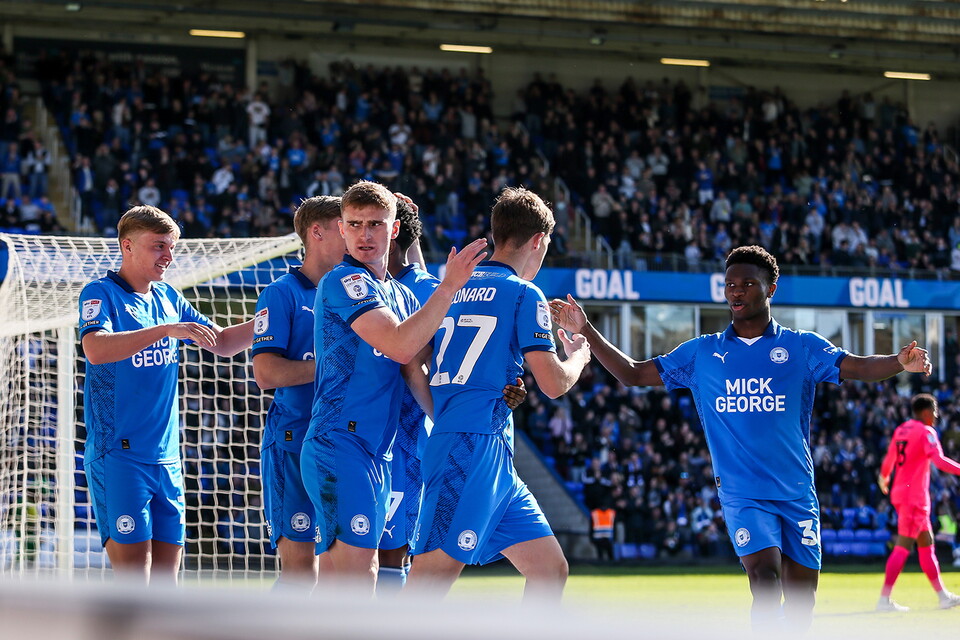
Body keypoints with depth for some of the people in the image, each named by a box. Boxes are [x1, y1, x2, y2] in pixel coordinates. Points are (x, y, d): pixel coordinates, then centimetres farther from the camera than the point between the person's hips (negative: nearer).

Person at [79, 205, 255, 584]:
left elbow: (222, 343, 23)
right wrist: (166, 330, -32)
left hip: (166, 457, 7)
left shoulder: (169, 298, 14)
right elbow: (96, 349, -26)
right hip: (118, 454, -7)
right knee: (134, 578, -11)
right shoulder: (101, 294, -6)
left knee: (166, 577, 6)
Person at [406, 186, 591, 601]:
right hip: (473, 447, -9)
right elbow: (554, 383, -7)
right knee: (431, 578, -13)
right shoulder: (524, 294, -4)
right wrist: (580, 354, 16)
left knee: (551, 571, 9)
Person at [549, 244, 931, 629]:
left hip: (797, 493, 1)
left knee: (801, 605, 4)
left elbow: (860, 367, -11)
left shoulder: (802, 347, 3)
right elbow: (632, 374, 10)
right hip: (741, 493, -1)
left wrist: (900, 362, -32)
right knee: (766, 575, -24)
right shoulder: (701, 353, 7)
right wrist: (585, 331, -2)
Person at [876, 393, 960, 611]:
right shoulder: (926, 432, -11)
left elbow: (889, 460, 26)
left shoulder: (900, 430, 14)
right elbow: (939, 461, -24)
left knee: (926, 543, 14)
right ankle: (884, 599, -12)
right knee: (903, 546, -9)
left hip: (899, 493, 9)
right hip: (915, 497, -9)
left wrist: (884, 478, 44)